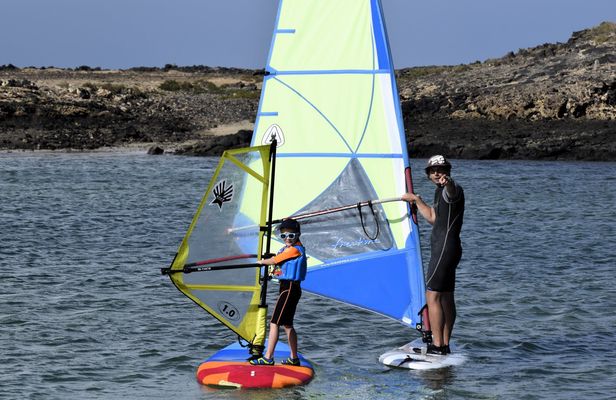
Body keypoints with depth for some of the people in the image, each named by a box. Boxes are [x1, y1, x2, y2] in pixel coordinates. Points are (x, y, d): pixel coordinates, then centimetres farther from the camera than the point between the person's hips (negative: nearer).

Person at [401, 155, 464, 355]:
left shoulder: (451, 189, -13)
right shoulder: (439, 192, 19)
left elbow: (453, 192, -40)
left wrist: (448, 182, -63)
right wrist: (416, 200, 37)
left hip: (446, 247, -11)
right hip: (441, 248, 11)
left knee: (432, 296, -10)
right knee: (446, 298, 11)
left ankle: (437, 345, -11)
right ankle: (445, 345, 15)